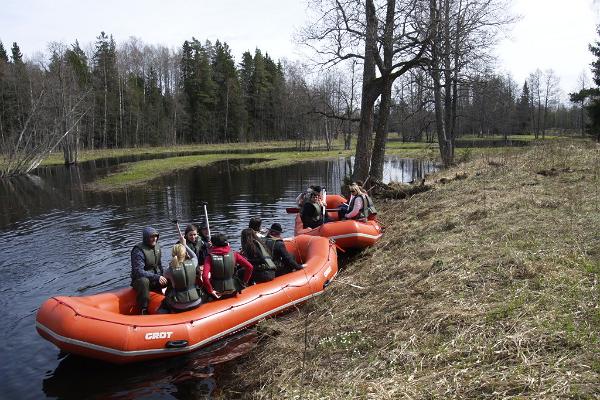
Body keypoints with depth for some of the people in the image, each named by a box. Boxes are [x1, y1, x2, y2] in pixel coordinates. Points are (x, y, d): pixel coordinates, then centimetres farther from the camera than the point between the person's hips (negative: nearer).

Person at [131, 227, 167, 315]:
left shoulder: (157, 246, 6)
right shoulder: (138, 251, -20)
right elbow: (138, 271, -29)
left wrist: (162, 276, 7)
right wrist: (156, 277, -36)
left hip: (156, 279, 7)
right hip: (140, 280, -7)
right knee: (144, 281, -40)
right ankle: (143, 310, -31)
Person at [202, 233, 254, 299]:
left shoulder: (210, 257, -13)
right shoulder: (233, 254, -7)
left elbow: (204, 276, -25)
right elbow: (249, 267, -9)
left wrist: (210, 291, -14)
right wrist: (244, 282, 3)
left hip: (217, 292, -2)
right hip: (232, 290, 2)